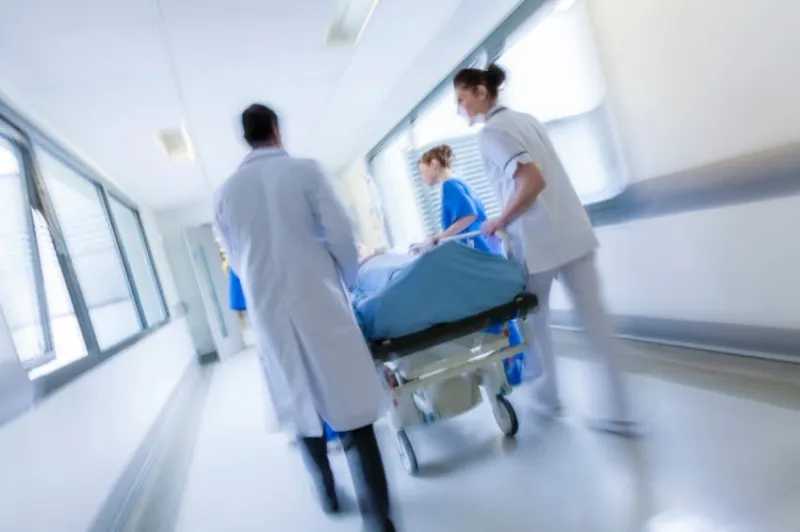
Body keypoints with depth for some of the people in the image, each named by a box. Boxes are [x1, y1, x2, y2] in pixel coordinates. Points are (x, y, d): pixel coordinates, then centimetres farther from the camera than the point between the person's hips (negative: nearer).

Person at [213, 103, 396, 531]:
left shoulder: (225, 192, 5)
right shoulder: (305, 170, -4)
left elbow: (236, 260, 11)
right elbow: (340, 235, -7)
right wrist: (347, 280, 10)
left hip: (268, 313, 4)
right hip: (319, 302, -3)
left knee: (302, 409, 17)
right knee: (349, 408, 0)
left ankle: (327, 494, 33)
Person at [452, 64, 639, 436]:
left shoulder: (490, 133, -10)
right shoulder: (526, 118, 16)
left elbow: (533, 181, -22)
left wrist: (499, 222, -11)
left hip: (539, 240, -7)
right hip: (574, 230, 8)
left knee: (535, 318, 14)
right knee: (594, 314, 5)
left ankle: (548, 395, 30)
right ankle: (618, 412, 10)